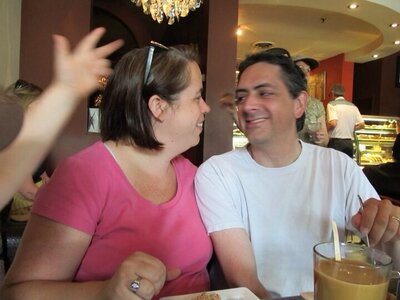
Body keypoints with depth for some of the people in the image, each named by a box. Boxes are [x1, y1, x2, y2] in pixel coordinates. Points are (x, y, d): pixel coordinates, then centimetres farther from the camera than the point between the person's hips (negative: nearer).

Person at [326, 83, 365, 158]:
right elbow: (362, 125, 8)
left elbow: (333, 123, -19)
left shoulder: (332, 104, -5)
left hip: (336, 141, -5)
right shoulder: (353, 106, 11)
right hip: (349, 142, 5)